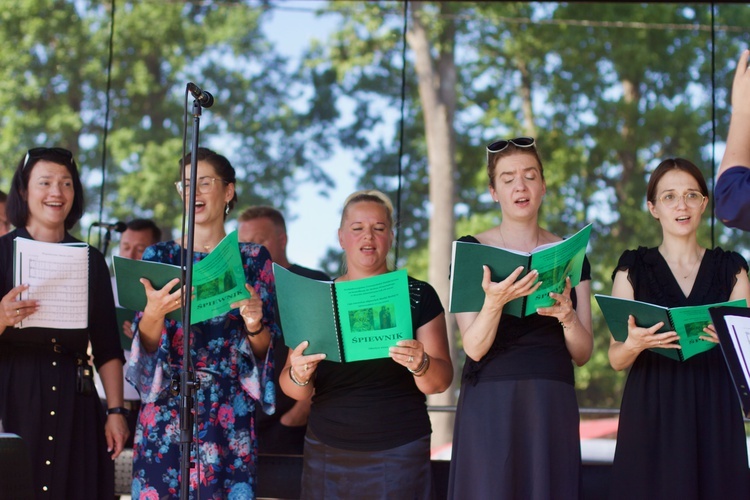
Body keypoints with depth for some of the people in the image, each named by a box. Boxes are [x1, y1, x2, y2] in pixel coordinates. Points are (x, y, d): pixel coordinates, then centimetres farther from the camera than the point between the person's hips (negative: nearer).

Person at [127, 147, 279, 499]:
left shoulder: (253, 258, 5)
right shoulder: (159, 256, 7)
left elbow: (265, 348, 3)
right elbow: (147, 343, 1)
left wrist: (254, 324, -19)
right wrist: (154, 314, -20)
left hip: (230, 411, -1)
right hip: (166, 406, 1)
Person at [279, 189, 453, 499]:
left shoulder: (419, 295, 1)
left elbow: (441, 382, -4)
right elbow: (297, 392, 2)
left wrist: (421, 365, -26)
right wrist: (299, 377, -21)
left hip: (399, 452, -2)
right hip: (326, 451, 2)